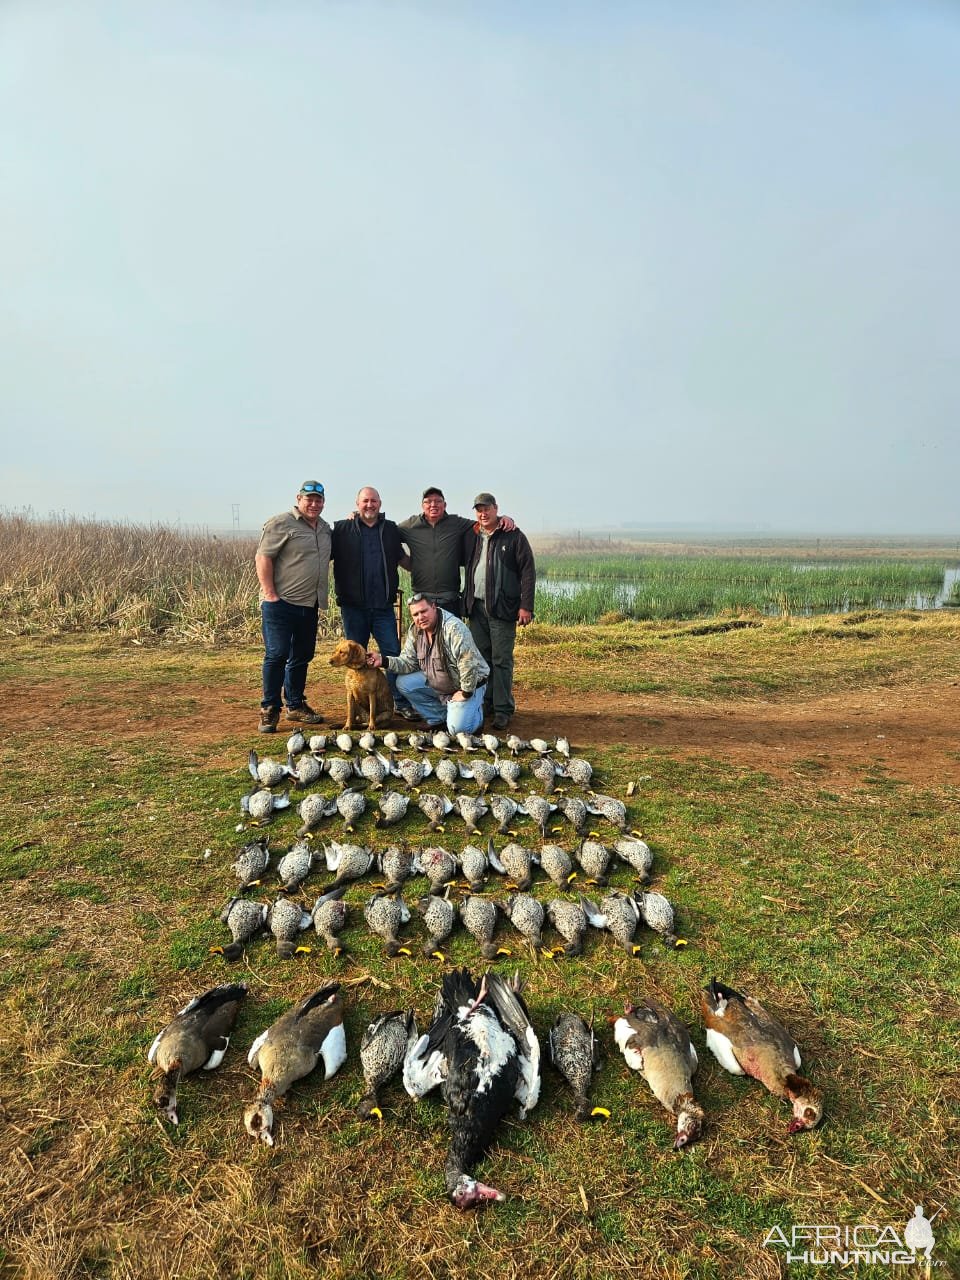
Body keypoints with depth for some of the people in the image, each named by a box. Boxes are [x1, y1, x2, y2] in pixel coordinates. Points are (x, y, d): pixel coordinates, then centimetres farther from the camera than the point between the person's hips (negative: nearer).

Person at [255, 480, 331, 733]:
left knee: (302, 656, 13)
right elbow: (263, 558, -13)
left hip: (310, 604, 7)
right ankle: (269, 710, 3)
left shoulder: (325, 528, 14)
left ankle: (295, 705, 24)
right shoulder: (280, 523, -8)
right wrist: (269, 593, -17)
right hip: (281, 602, -7)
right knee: (276, 655, -6)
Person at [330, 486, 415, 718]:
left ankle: (401, 702, 9)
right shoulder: (341, 529, 1)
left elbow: (402, 559, 22)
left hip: (383, 606, 2)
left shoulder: (391, 529, 11)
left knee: (393, 653, 1)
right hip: (353, 606, -1)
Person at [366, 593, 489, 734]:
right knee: (404, 683, -10)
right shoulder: (415, 631, -3)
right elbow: (409, 662, 0)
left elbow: (469, 663, -31)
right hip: (435, 681, 7)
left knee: (458, 729, -21)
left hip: (468, 684, -7)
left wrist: (465, 693, -24)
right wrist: (384, 661, -16)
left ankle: (474, 708, 16)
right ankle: (438, 718, 7)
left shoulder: (455, 628, -28)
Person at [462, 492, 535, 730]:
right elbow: (463, 562, 21)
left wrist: (526, 606, -12)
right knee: (480, 658, 10)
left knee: (501, 660, -2)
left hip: (502, 608, -5)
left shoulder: (514, 537, -2)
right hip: (476, 607, 5)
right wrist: (467, 601, 9)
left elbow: (528, 572, -5)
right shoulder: (471, 536, 12)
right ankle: (484, 704, 20)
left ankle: (503, 710, 4)